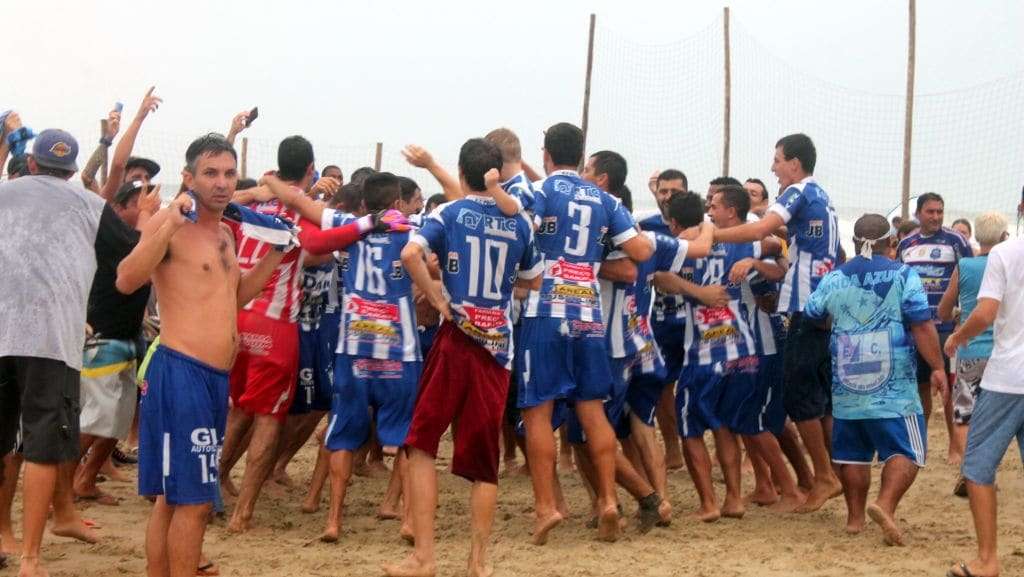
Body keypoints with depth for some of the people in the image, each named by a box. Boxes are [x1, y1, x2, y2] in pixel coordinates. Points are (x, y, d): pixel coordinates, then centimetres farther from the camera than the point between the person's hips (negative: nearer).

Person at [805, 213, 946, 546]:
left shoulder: (833, 280, 6)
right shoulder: (904, 276, -5)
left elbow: (811, 317, 21)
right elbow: (922, 326, -10)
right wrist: (937, 367, -4)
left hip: (846, 387, 4)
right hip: (893, 387, -4)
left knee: (851, 452, 14)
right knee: (905, 450, 0)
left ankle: (855, 516, 18)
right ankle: (885, 505, -20)